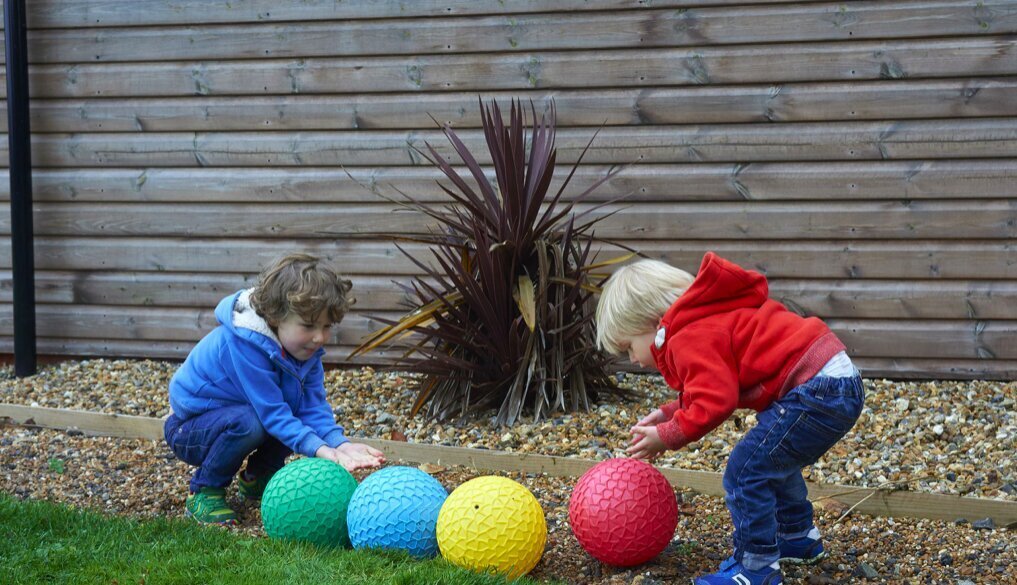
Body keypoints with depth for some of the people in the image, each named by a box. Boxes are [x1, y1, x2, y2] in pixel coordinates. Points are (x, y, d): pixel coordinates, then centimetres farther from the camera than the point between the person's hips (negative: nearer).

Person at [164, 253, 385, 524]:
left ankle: (258, 478, 11)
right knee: (247, 421, -36)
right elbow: (272, 413, -35)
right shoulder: (244, 344, -34)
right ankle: (203, 491, -11)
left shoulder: (306, 346, -9)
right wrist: (319, 449, -45)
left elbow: (312, 405, -16)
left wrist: (340, 443, -34)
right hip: (188, 434, -8)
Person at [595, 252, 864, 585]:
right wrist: (669, 414, 17)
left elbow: (716, 401, -23)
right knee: (773, 461, 30)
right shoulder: (703, 324, 21)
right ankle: (798, 538, 44)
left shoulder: (688, 340, -13)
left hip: (817, 392, -11)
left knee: (745, 472, -8)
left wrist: (668, 436, -11)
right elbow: (716, 389, 27)